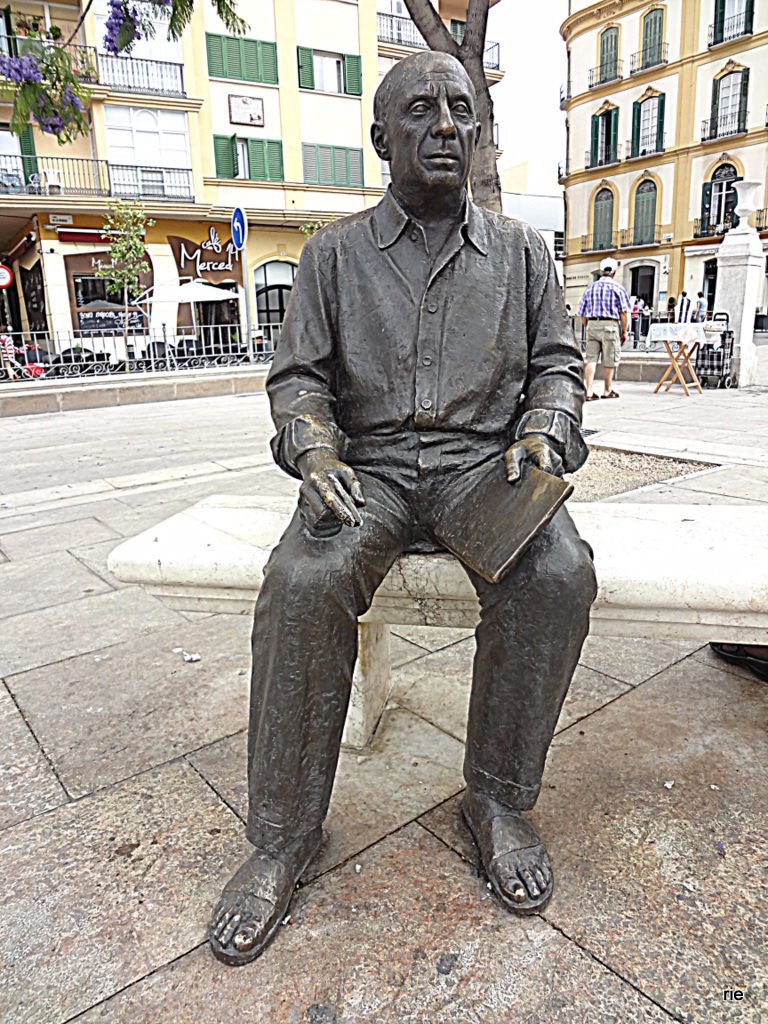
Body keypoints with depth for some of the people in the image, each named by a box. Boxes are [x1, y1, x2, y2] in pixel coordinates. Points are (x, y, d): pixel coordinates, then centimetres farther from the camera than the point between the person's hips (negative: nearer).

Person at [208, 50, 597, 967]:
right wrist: (315, 449, -13)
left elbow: (557, 365, 14)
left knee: (555, 574, -30)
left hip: (486, 460, 1)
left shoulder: (521, 251, 14)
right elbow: (297, 377, 7)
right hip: (370, 465, 0)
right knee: (304, 582, -31)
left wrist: (544, 430, -9)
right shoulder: (335, 253, 11)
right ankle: (283, 837, -12)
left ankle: (499, 798, -8)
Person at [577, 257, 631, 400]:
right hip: (610, 325, -3)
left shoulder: (590, 288, 12)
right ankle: (608, 390, 17)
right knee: (609, 360, 6)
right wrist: (624, 332, 2)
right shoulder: (618, 288, 1)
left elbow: (582, 314, 12)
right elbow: (623, 313, -4)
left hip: (592, 325, 3)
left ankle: (589, 391, -5)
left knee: (591, 358, 3)